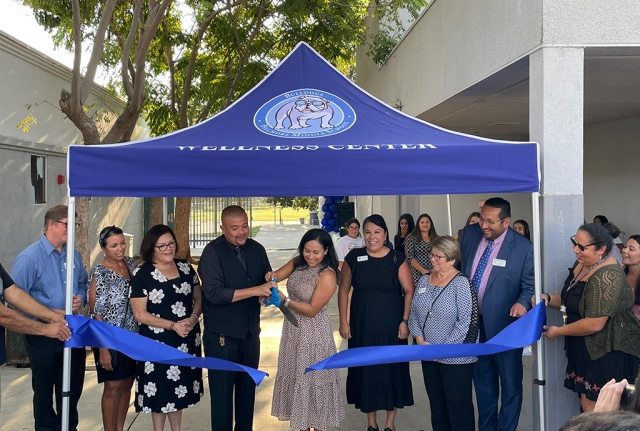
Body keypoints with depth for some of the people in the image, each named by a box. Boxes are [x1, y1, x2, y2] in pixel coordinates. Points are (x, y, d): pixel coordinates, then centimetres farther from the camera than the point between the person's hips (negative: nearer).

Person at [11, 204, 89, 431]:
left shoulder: (74, 255, 3)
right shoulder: (29, 257, -14)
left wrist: (80, 299, -6)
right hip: (43, 334, -5)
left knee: (72, 387, 18)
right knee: (44, 389, 12)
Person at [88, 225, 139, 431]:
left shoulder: (131, 263, 3)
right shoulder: (99, 273, -14)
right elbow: (96, 313, -14)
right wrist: (103, 349, -16)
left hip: (133, 336, 6)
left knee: (127, 383, 13)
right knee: (113, 387, 3)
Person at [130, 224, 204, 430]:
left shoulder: (185, 267, 3)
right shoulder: (141, 274, -10)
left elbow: (198, 297, 9)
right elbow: (140, 314, -12)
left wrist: (193, 318, -11)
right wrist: (173, 325, -18)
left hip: (187, 340, 4)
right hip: (158, 342, -4)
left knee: (178, 387, 15)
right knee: (161, 390, 8)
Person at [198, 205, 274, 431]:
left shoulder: (257, 249, 3)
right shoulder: (212, 252, -13)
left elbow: (268, 280, 13)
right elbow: (214, 293, -22)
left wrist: (268, 293, -11)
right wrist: (255, 290, -26)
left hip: (251, 331, 5)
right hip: (222, 334, -5)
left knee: (248, 388, 16)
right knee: (222, 391, 7)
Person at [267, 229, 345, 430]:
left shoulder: (327, 276, -20)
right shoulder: (297, 263, 0)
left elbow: (312, 309, -20)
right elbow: (277, 275, -9)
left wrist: (285, 300, -24)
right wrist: (271, 277, -31)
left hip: (313, 334, -7)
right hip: (293, 329, 7)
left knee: (313, 378, 7)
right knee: (297, 377, 17)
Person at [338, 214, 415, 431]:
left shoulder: (396, 259, -5)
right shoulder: (354, 258, -2)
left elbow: (410, 291, -4)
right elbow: (343, 290, 4)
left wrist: (405, 321, -11)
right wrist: (343, 321, 1)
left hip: (391, 325, -1)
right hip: (362, 325, 1)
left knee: (392, 369, 8)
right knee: (366, 370, 10)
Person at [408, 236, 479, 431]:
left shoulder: (461, 283, -13)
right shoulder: (424, 280, 6)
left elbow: (467, 322, -18)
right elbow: (414, 313, 9)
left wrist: (444, 348, -17)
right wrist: (419, 339, -6)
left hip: (455, 357, -6)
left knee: (458, 405, 6)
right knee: (436, 403, 17)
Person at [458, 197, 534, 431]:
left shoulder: (523, 247, -16)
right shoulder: (469, 234, -3)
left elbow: (530, 285, -10)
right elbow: (457, 267, 8)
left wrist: (522, 303, -30)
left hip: (504, 324, -4)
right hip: (472, 321, 5)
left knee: (510, 383, 11)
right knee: (482, 380, 21)